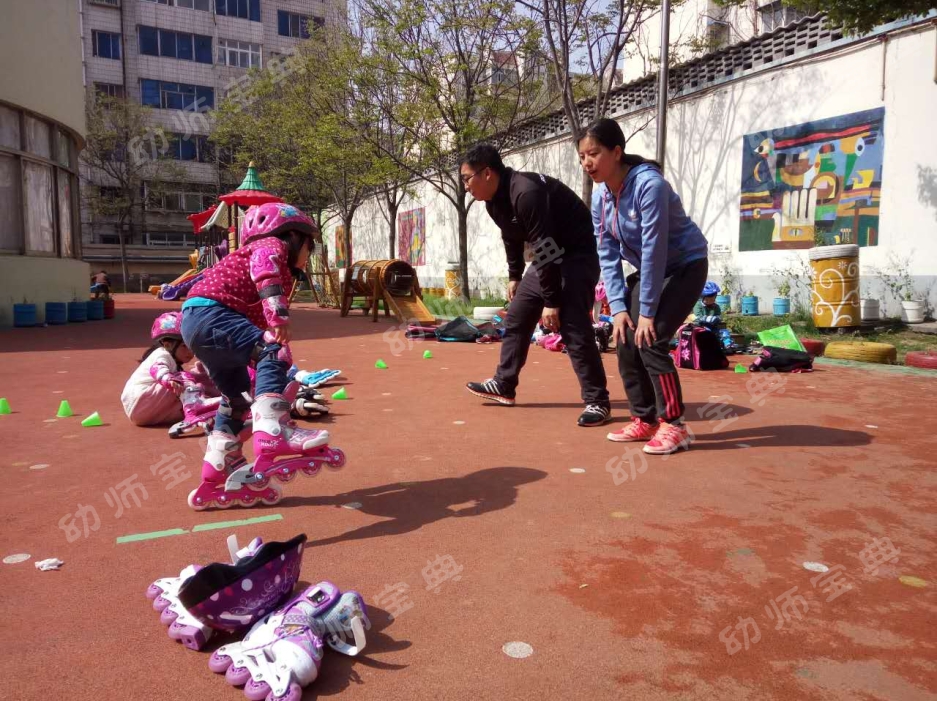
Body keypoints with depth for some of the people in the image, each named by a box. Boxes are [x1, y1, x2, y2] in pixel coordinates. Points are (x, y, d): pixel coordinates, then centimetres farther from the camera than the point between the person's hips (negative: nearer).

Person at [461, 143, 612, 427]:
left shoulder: (526, 193, -29)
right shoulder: (495, 200, 1)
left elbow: (546, 249, -30)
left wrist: (551, 301, -27)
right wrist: (514, 276, 24)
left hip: (578, 253, -10)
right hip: (549, 256, 10)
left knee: (573, 327, -16)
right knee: (516, 318, 11)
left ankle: (597, 401, -7)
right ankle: (503, 385, 22)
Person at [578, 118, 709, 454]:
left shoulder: (648, 185, -28)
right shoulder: (600, 195, -6)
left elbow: (654, 250, -28)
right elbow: (608, 255, -5)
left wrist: (647, 311, -26)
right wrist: (618, 307, -13)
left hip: (685, 266, -7)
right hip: (646, 270, 7)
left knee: (650, 341, -19)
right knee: (625, 340, -2)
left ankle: (673, 425, -7)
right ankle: (644, 420, 11)